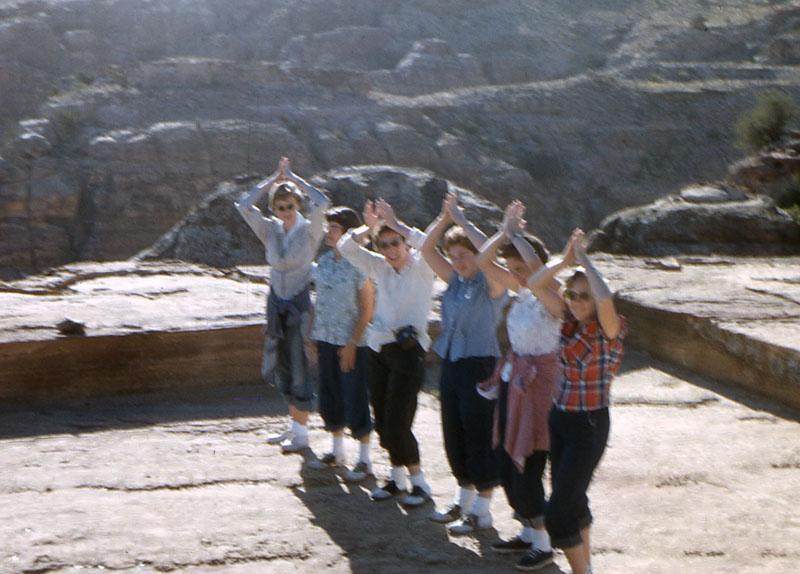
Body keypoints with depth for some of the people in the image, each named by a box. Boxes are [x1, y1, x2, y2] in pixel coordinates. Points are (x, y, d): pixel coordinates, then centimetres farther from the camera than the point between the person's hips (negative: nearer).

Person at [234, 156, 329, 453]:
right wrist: (273, 180, -7)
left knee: (300, 367, -1)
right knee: (282, 367, 11)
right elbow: (244, 204, -6)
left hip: (301, 306, -5)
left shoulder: (309, 231, -7)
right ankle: (295, 426, 24)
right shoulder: (270, 230, 3)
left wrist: (292, 178, -14)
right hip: (277, 304, 5)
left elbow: (321, 202, -24)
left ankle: (302, 433, 8)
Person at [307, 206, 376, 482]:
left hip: (351, 342, -7)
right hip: (325, 339, 7)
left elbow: (368, 309, -13)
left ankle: (364, 460, 10)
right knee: (329, 396, 14)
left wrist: (353, 344, -15)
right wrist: (313, 336, 10)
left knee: (355, 399, -1)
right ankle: (338, 451, 30)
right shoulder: (324, 260, 6)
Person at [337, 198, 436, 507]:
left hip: (408, 350, -6)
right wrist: (370, 226, -4)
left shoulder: (420, 268, -5)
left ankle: (419, 483, 6)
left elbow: (427, 245, -26)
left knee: (397, 423, -9)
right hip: (377, 349, 6)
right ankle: (397, 478, 24)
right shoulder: (380, 268, 10)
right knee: (382, 421, 9)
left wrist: (394, 222, -21)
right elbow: (346, 247, 8)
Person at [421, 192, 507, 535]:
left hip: (480, 366, -8)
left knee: (479, 437, -1)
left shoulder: (492, 284, -9)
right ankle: (463, 501, 29)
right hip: (450, 364, 8)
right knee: (454, 436, 14)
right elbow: (427, 250, 11)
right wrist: (444, 219, -2)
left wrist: (461, 220, -21)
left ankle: (482, 511, 9)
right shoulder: (455, 280, 11)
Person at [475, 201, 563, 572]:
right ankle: (528, 533, 28)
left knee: (526, 466, -4)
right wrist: (504, 231, -4)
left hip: (537, 381, -9)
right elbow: (484, 261, 8)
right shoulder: (522, 290, 6)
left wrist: (516, 233, -23)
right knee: (506, 461, 14)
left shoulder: (552, 294, -17)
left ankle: (543, 544, 10)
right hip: (512, 377, 9)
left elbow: (536, 265, -37)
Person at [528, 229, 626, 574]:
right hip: (560, 416, 7)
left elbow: (605, 299, -37)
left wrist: (584, 260, -24)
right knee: (572, 499, 18)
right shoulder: (570, 320, 4)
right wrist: (565, 261, -8)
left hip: (588, 425, -7)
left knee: (558, 513, -7)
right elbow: (535, 284, 6)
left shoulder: (608, 328, -15)